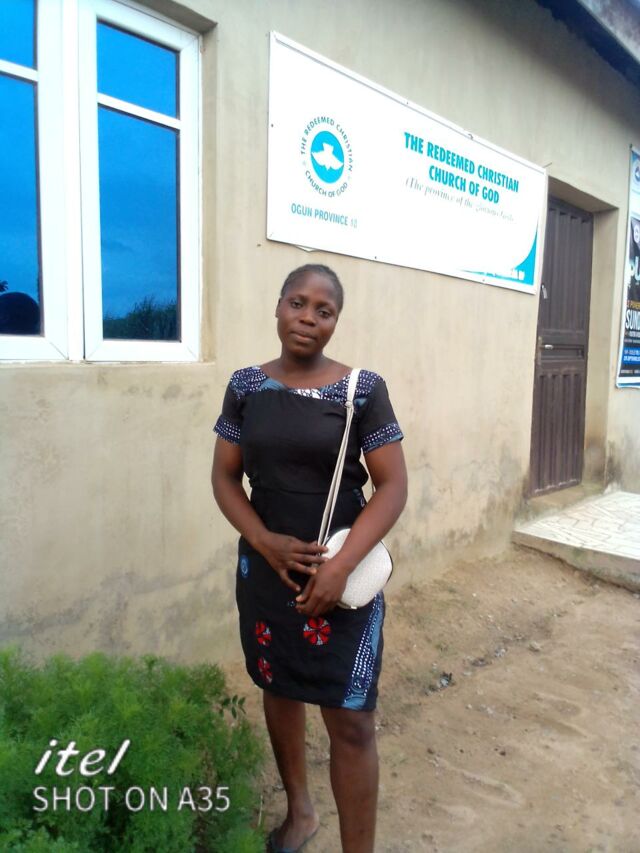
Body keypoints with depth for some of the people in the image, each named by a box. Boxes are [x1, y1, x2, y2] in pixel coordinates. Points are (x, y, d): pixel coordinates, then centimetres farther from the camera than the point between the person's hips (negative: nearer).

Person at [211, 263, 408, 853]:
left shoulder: (364, 389, -9)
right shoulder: (246, 386, 0)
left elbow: (393, 486, -10)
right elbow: (225, 477, 3)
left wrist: (341, 566, -20)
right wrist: (267, 541, -13)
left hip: (341, 577, -3)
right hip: (265, 570, 4)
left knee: (350, 721, 1)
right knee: (279, 691, 21)